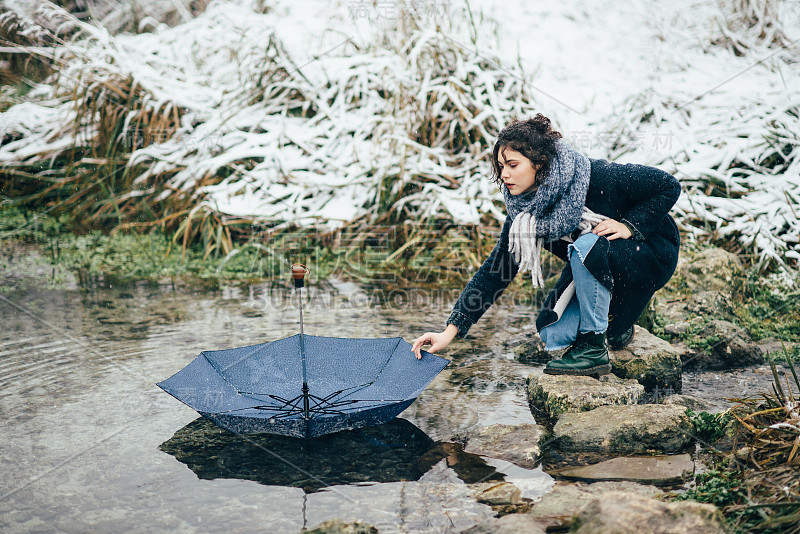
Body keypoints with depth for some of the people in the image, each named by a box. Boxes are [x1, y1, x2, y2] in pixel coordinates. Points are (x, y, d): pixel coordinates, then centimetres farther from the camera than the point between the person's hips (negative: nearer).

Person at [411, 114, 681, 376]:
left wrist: (629, 226, -28)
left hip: (652, 257, -5)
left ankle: (593, 348, -22)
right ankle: (616, 325, 15)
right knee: (553, 335, -11)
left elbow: (669, 186, -18)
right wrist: (450, 330, -20)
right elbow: (496, 270, -13)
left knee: (588, 246, -35)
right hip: (597, 269, 5)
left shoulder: (598, 177, -29)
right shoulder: (524, 212, -13)